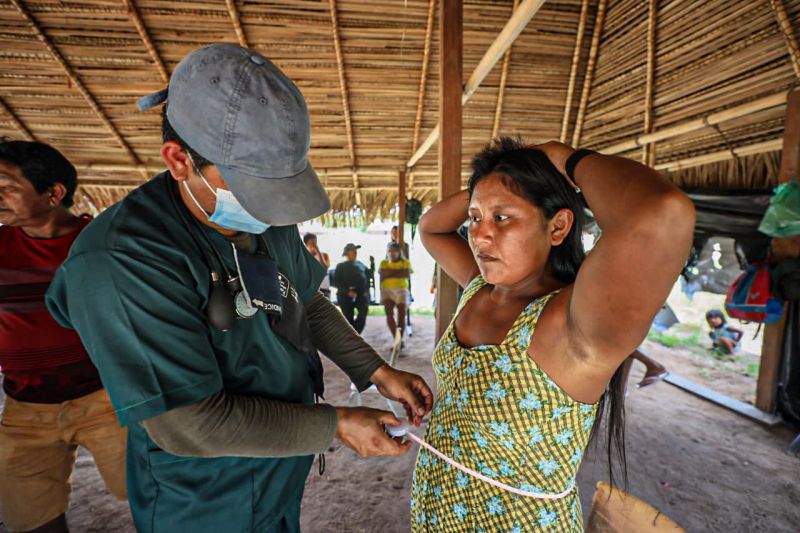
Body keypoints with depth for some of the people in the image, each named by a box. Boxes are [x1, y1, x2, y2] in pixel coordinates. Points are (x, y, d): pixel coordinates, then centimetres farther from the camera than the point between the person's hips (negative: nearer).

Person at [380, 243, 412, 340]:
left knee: (401, 315, 0)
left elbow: (407, 274, -12)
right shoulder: (384, 263, 9)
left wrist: (391, 273, -9)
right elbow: (382, 276, 0)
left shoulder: (406, 262, 5)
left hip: (401, 290, 0)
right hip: (387, 290, 0)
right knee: (389, 313, -18)